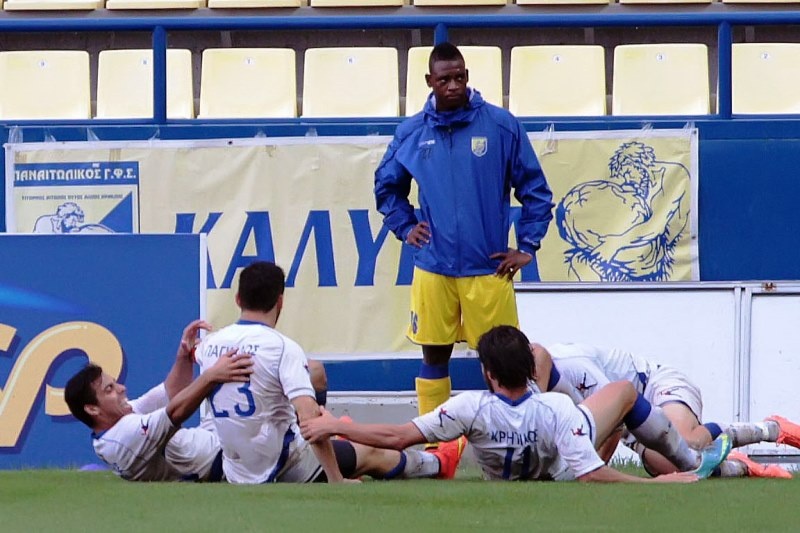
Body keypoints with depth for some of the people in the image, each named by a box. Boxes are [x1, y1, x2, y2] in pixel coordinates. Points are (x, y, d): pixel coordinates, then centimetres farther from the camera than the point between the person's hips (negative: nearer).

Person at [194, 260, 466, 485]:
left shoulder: (207, 345, -3)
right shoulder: (283, 348, -19)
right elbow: (309, 418, -27)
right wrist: (336, 481, -22)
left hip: (236, 475, 6)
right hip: (283, 470, -6)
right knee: (372, 455, 22)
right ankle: (437, 463, 49)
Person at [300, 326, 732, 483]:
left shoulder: (471, 409, -40)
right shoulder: (557, 410, -42)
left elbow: (396, 437, -39)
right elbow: (590, 477, -42)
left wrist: (334, 427, -31)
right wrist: (656, 485, -34)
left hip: (503, 479, 3)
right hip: (562, 467, -3)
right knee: (625, 390, 14)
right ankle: (693, 464, 30)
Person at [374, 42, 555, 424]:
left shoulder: (501, 126, -2)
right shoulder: (412, 132, 5)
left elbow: (535, 189, 3)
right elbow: (387, 186, 22)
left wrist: (527, 247, 0)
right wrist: (405, 227, 10)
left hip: (488, 267, -2)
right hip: (433, 268, 2)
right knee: (434, 355, 7)